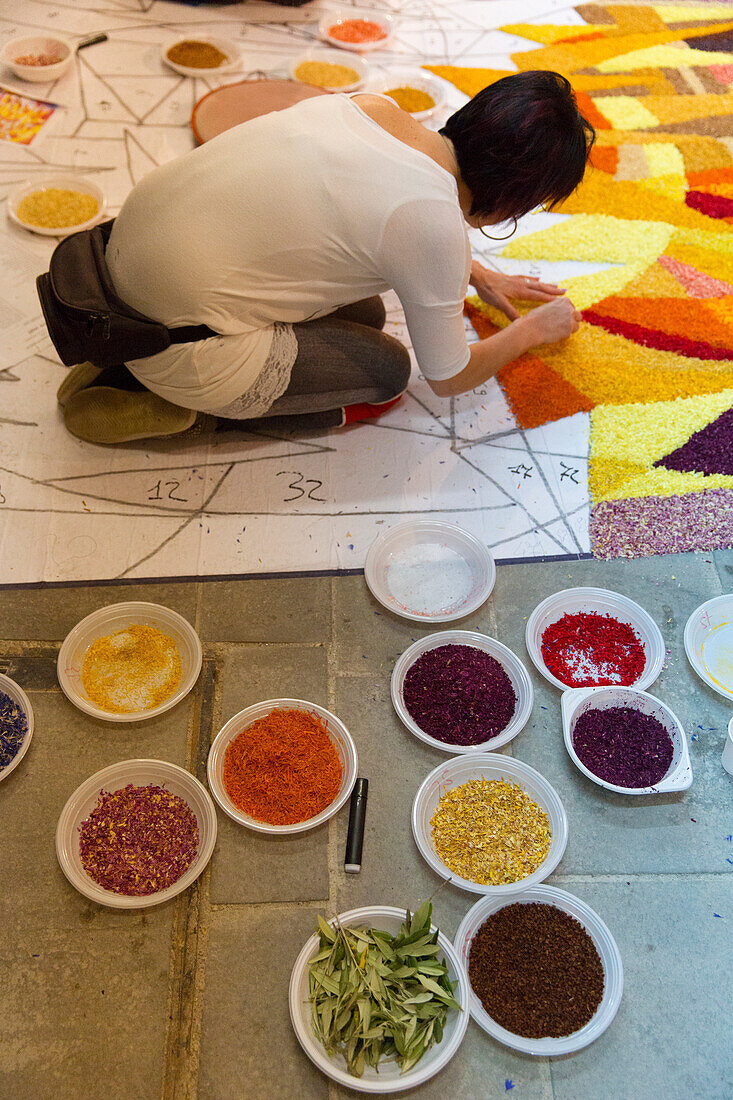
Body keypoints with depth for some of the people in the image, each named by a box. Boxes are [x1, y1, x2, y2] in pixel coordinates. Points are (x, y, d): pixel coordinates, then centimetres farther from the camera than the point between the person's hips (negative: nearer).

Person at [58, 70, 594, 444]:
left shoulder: (376, 106, 2)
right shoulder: (434, 222, -20)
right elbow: (450, 379, -3)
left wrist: (478, 274, 30)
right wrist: (532, 329, 14)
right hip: (182, 340, -8)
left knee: (363, 314, 20)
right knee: (387, 373, 10)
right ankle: (178, 403, 2)